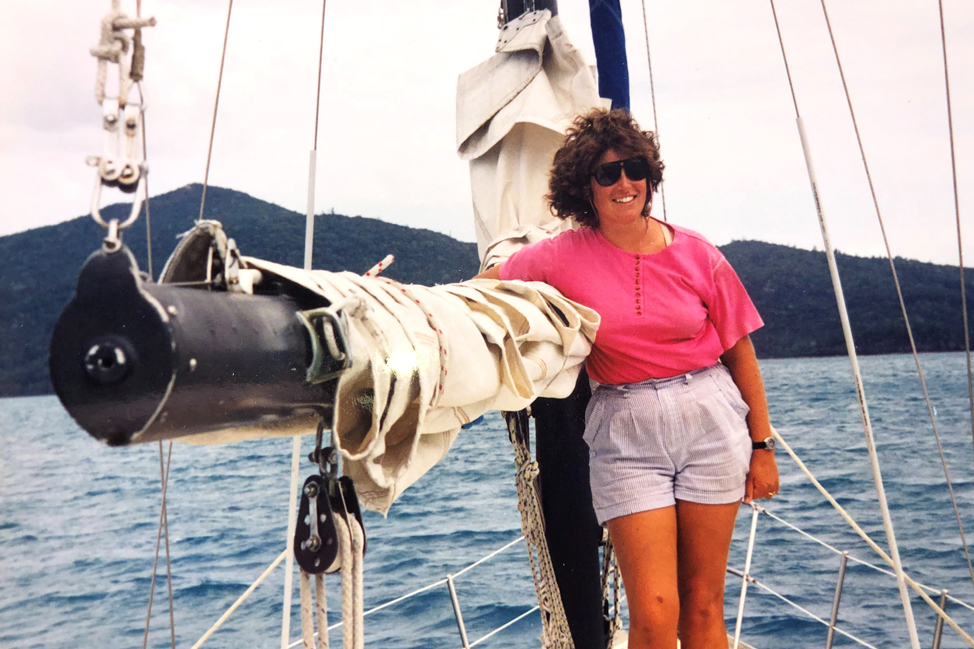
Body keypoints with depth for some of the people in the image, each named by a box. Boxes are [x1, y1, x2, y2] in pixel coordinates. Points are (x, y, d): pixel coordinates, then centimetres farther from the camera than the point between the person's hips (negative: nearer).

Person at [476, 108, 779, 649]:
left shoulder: (694, 254, 0)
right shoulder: (563, 258, -3)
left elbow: (740, 351, 5)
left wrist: (762, 446, 6)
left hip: (711, 420, 2)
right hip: (626, 432, -1)